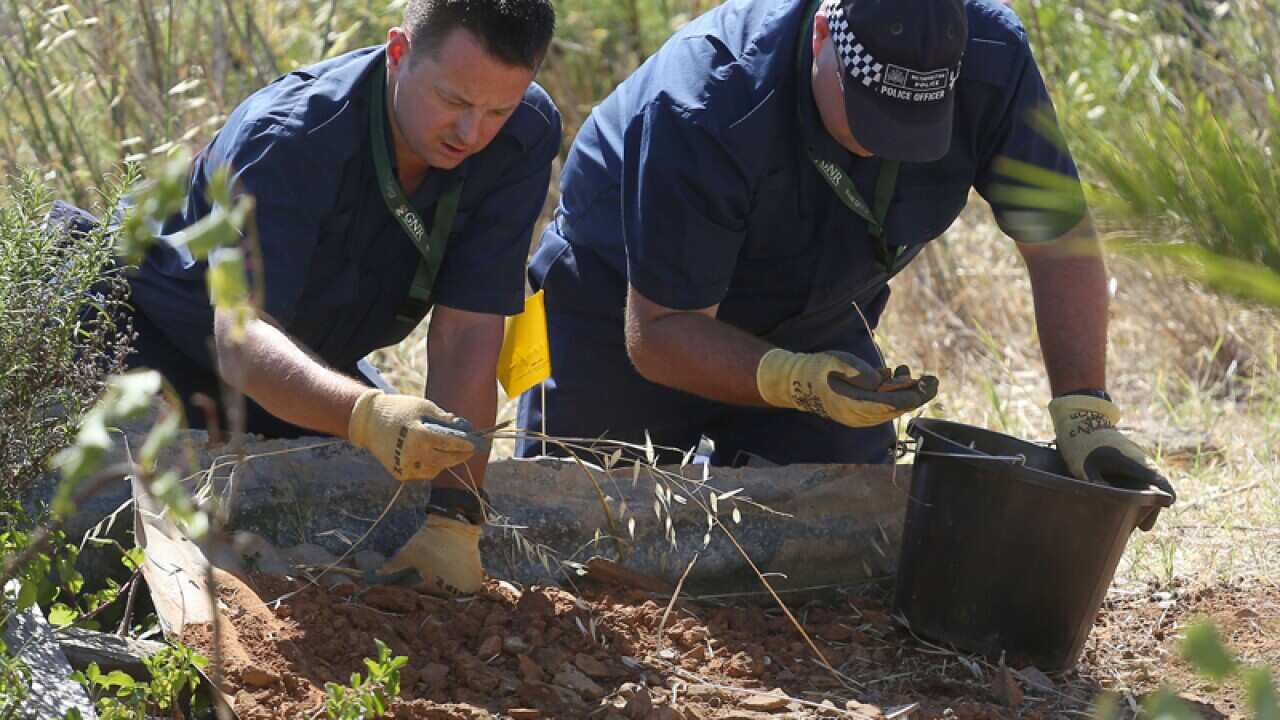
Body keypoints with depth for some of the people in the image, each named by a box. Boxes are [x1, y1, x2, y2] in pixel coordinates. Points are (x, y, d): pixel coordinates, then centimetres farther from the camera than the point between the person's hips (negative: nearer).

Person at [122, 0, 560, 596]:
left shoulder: (525, 134, -24)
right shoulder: (286, 140, -37)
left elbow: (467, 331, -25)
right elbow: (241, 339, -49)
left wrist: (454, 521, -35)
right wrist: (365, 414, -69)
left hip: (313, 369, 5)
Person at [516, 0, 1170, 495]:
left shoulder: (989, 58, -29)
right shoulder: (708, 107, -40)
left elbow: (1060, 240, -19)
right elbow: (658, 332, -34)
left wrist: (1085, 412, -31)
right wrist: (798, 384, -51)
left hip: (811, 325, 4)